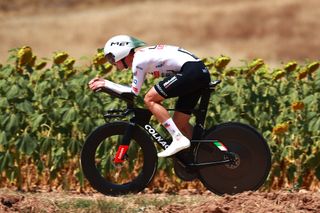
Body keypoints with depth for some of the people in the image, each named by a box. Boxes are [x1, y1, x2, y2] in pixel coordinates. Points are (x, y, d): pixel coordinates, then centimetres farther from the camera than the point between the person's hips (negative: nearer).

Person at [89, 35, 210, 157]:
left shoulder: (139, 59, -7)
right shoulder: (143, 54, 21)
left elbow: (134, 92, -3)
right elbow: (134, 90, 27)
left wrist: (106, 84, 3)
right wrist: (105, 84, 22)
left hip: (191, 72, -10)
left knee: (150, 99, -9)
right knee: (179, 123, 12)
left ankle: (179, 140, -14)